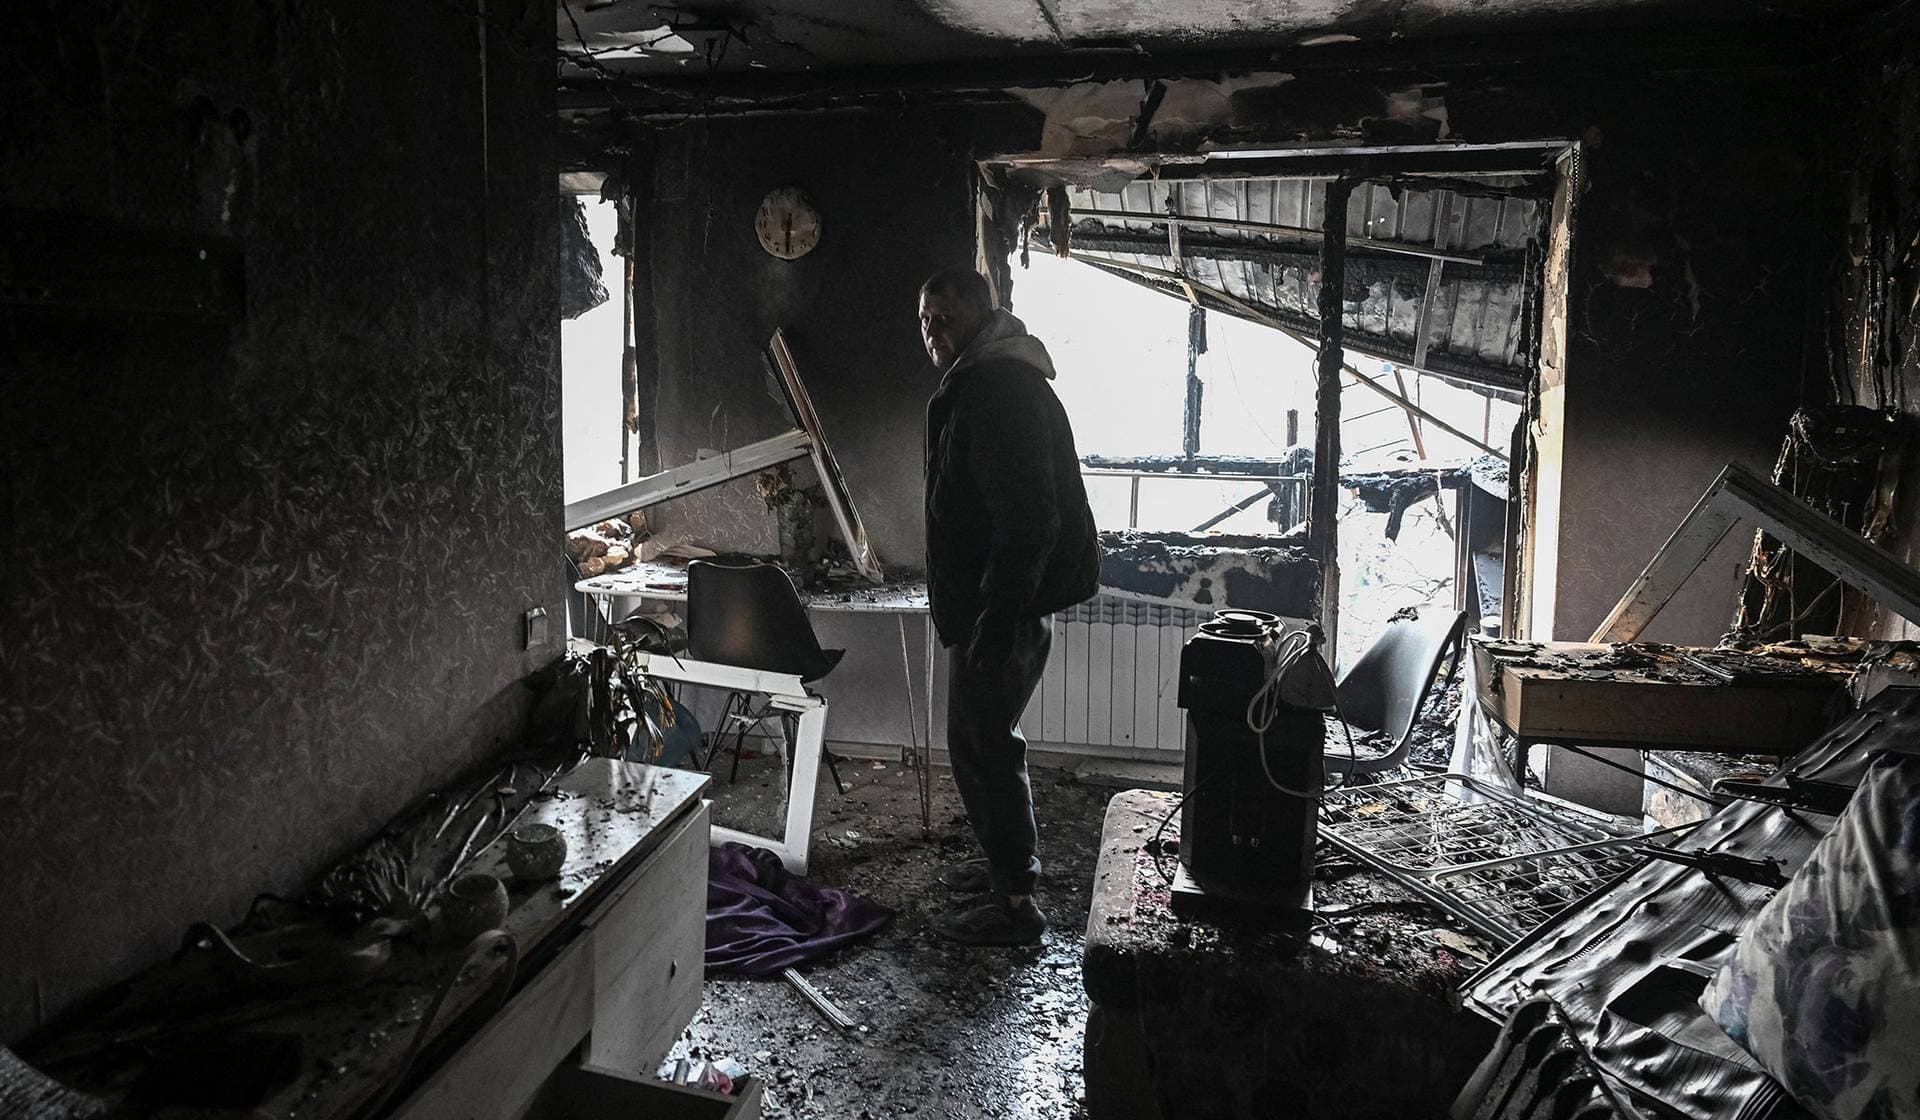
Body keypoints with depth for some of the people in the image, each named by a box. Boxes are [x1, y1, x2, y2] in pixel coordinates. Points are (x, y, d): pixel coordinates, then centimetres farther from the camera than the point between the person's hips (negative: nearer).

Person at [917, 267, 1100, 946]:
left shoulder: (1000, 389, -18)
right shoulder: (980, 384, 17)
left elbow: (1027, 515, -27)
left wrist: (997, 617, -27)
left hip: (1002, 602, -11)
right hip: (991, 599, 11)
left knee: (982, 742, -4)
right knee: (986, 735, 20)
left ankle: (1015, 902, 5)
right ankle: (1008, 861, 35)